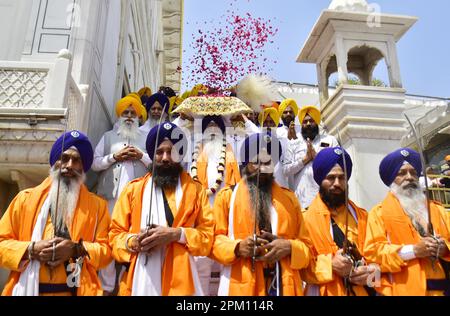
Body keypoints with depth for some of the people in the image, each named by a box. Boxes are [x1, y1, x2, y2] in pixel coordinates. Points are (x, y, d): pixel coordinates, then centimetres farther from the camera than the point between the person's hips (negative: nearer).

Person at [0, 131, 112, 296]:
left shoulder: (98, 205, 1)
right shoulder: (25, 198, 4)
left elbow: (105, 250, 0)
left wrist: (77, 249, -16)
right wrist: (31, 249, -13)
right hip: (29, 288, 1)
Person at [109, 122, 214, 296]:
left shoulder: (195, 190, 6)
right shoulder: (133, 189, 8)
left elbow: (209, 235, 1)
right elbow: (115, 235, 9)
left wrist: (177, 234, -13)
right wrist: (133, 241, -12)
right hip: (138, 282, 1)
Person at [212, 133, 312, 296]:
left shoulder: (289, 197, 13)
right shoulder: (227, 195, 6)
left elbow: (306, 245, 12)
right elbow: (214, 240, 3)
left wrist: (289, 247, -8)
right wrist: (237, 247, -15)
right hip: (241, 285, -2)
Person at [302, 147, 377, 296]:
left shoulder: (361, 216, 7)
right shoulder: (306, 218, -8)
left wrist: (373, 271, -10)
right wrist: (329, 265, -23)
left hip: (366, 290, 4)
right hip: (328, 292, -3)